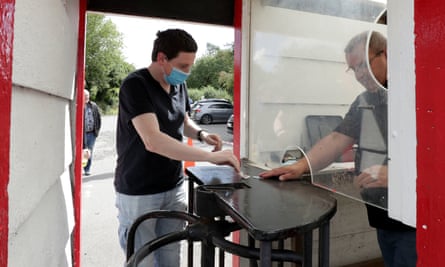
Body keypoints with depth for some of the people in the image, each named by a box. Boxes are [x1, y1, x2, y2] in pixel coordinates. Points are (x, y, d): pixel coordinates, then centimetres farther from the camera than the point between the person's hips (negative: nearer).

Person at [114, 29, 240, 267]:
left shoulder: (179, 85, 4)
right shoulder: (135, 85, -18)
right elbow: (153, 141, -31)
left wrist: (201, 134, -2)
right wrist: (211, 156, -30)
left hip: (173, 188, 6)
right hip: (139, 193, -6)